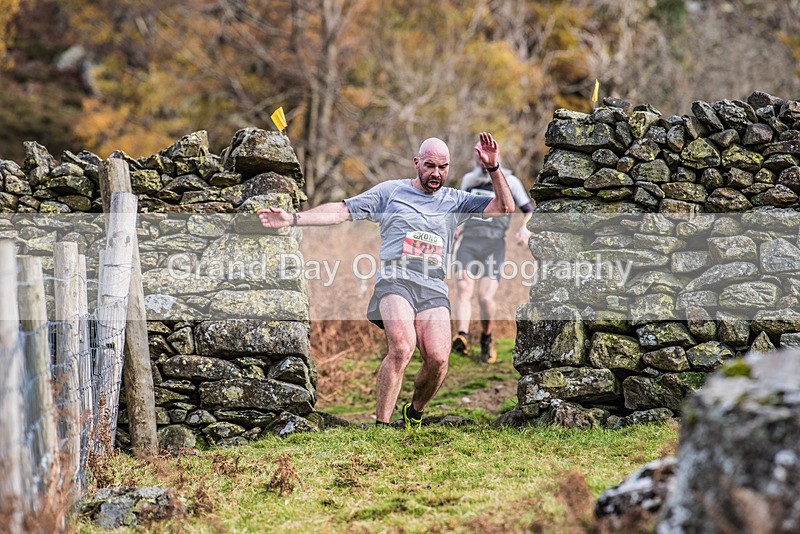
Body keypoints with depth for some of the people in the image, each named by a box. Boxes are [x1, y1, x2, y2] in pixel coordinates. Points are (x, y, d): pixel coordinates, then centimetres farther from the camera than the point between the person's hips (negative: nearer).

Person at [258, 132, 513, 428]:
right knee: (401, 348, -29)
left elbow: (504, 207, 14)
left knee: (438, 359, -18)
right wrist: (291, 218, 1)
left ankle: (415, 411, 11)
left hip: (434, 289, 3)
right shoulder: (390, 191, 14)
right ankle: (381, 424, -22)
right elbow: (342, 210, 11)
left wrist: (493, 168, 0)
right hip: (395, 280, -3)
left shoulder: (455, 200, 20)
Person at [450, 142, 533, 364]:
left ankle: (486, 338, 16)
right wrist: (458, 227, 13)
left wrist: (525, 229, -13)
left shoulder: (509, 181, 1)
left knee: (486, 297, -10)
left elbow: (530, 211, 7)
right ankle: (462, 338, -30)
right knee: (463, 289, -18)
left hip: (493, 245, -3)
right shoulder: (469, 179, 13)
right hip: (468, 243, 3)